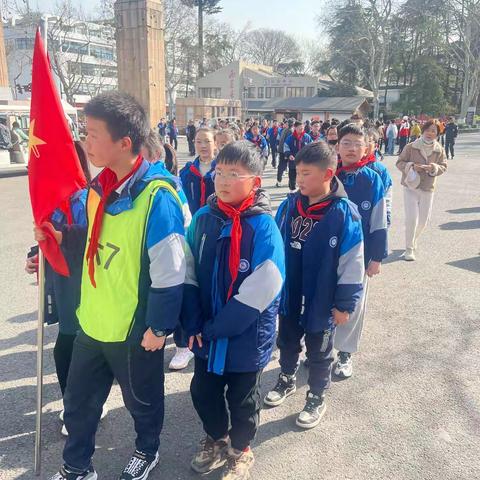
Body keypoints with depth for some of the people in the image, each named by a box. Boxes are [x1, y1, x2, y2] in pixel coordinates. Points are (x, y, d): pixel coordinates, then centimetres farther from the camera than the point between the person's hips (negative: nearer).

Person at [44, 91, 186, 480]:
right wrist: (63, 237, -1)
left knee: (141, 398, 19)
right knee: (79, 400, 20)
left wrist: (159, 327, -16)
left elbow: (169, 270, -21)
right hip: (93, 319, 7)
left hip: (135, 327, -7)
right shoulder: (100, 186, 0)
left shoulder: (156, 197, -25)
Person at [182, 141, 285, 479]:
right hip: (205, 334, 5)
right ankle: (216, 439, 49)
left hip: (246, 336, -4)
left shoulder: (263, 227, -20)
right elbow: (188, 275, -1)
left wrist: (215, 328, -17)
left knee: (242, 399, 17)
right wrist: (194, 325, -8)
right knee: (203, 391, 21)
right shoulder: (203, 219, -5)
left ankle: (240, 451, 44)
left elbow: (259, 290, -23)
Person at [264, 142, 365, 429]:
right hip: (289, 295, 5)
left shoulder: (344, 213, -19)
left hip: (321, 301, -4)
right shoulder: (289, 206, -5)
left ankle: (317, 398, 37)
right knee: (287, 342, 24)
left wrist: (345, 303, -11)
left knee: (319, 352, 16)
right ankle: (287, 381, 50)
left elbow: (352, 262, -15)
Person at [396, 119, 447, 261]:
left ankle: (414, 241, 39)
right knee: (411, 219, -9)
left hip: (428, 188, 3)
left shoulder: (439, 150, 2)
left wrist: (433, 167, -17)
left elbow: (443, 166, 4)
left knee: (423, 220, 11)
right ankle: (409, 249, 4)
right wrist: (411, 166, -20)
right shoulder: (411, 147, -6)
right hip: (411, 187, -3)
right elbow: (399, 162, -2)